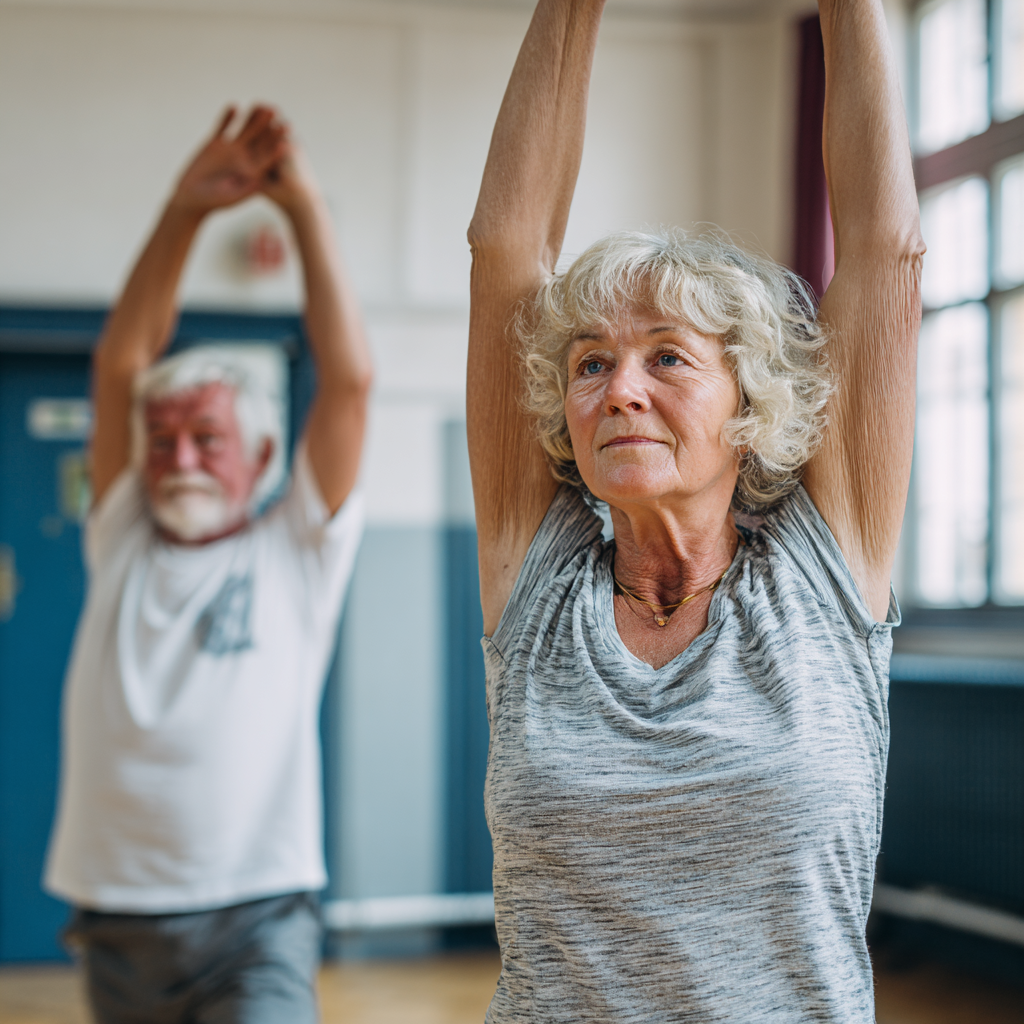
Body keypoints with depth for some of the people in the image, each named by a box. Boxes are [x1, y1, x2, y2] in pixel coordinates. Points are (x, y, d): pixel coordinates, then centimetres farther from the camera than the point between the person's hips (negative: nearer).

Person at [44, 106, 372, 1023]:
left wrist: (306, 207, -8)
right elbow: (120, 367, 2)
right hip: (116, 922, 4)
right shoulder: (121, 543, 10)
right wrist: (185, 212, -7)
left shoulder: (297, 550, 3)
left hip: (254, 926, -3)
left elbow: (349, 379, -6)